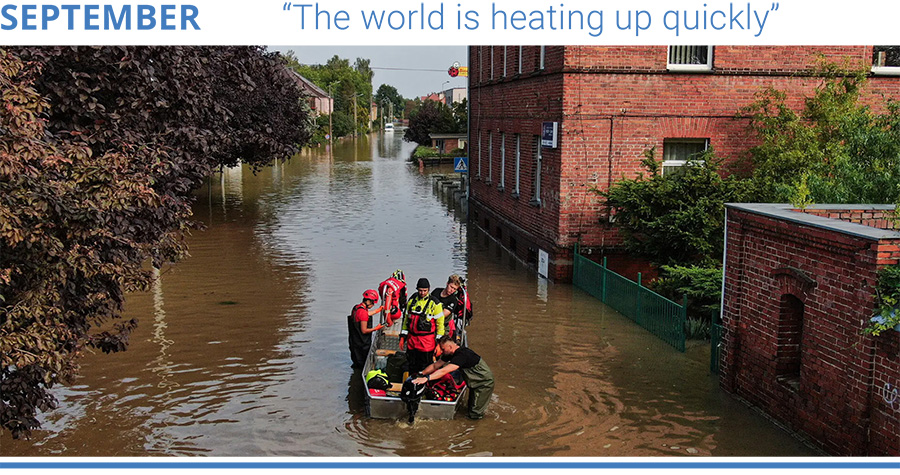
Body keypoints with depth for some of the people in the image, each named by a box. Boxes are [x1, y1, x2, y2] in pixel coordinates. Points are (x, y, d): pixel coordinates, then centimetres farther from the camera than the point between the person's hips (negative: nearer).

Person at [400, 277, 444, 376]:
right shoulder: (412, 301, 8)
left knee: (425, 368, -1)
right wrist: (403, 336, 14)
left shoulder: (434, 303, -6)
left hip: (427, 341, -5)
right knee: (412, 367, 14)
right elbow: (406, 319, 17)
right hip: (411, 338, 5)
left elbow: (440, 323, -4)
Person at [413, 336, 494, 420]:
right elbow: (435, 366, 3)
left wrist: (426, 378, -43)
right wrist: (420, 374, -5)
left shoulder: (462, 355, -33)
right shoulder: (449, 354, -3)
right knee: (471, 407, 22)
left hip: (484, 383, -9)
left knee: (474, 415, 0)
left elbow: (444, 371, -39)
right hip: (475, 382, 9)